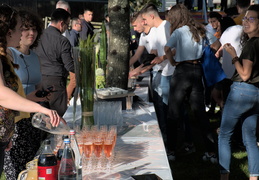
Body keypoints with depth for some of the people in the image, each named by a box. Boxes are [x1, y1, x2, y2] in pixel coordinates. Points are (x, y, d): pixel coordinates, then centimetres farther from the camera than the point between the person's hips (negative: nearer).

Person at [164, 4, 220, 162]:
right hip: (198, 70, 6)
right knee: (200, 112, 9)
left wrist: (173, 62, -7)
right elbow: (217, 44, 17)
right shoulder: (200, 30, 9)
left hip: (183, 70, -6)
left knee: (174, 113, 4)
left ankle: (171, 150, 6)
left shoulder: (180, 31, -9)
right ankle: (212, 152, 7)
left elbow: (167, 49, -22)